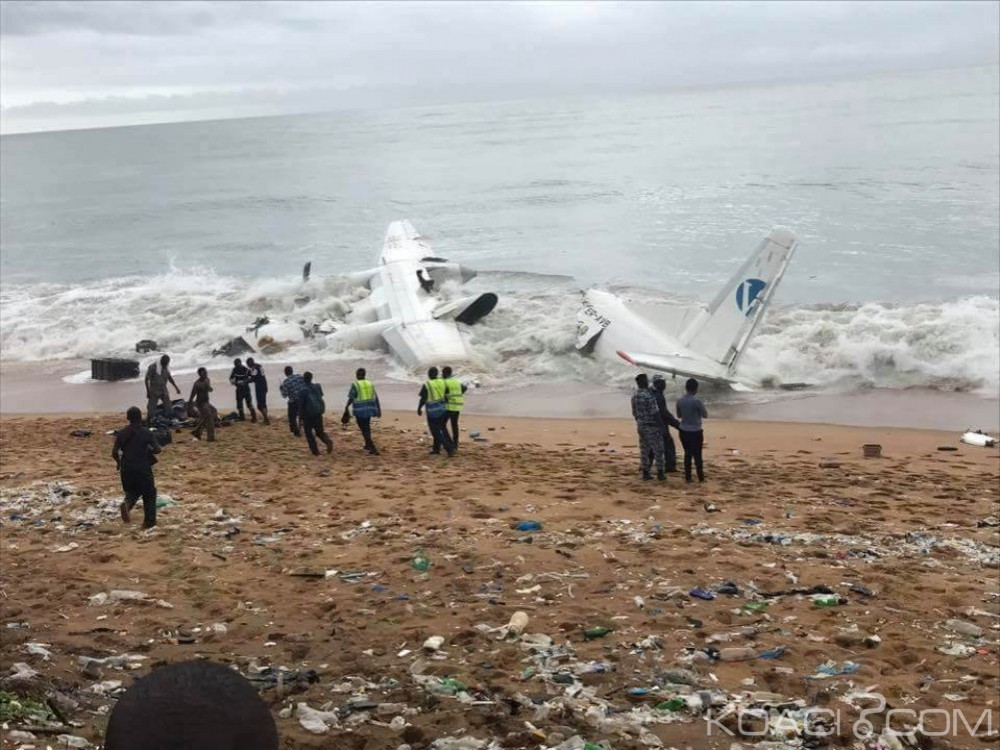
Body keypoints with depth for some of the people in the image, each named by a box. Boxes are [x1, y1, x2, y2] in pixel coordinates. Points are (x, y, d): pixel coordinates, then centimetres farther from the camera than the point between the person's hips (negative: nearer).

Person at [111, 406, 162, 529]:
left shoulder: (121, 433, -1)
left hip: (127, 468, 2)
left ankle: (127, 503, -14)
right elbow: (157, 449, -9)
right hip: (143, 468, -2)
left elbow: (114, 452, -3)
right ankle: (149, 522, 10)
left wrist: (119, 462, 16)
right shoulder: (146, 433, -6)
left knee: (132, 491, 21)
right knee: (149, 493, 13)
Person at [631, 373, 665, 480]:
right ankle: (660, 473, 7)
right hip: (651, 426, -7)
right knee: (658, 449, 3)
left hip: (640, 426, 7)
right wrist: (661, 425, -11)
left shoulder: (634, 395, 4)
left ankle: (645, 472, 14)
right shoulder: (648, 396, -21)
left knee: (644, 449, 11)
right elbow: (654, 413, -19)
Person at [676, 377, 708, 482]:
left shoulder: (680, 400, -3)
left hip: (683, 431, 4)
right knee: (697, 455, 5)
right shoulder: (697, 401, -17)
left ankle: (688, 477, 13)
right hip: (696, 432, -4)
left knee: (687, 454, 12)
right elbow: (705, 415, -5)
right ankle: (700, 477, 10)